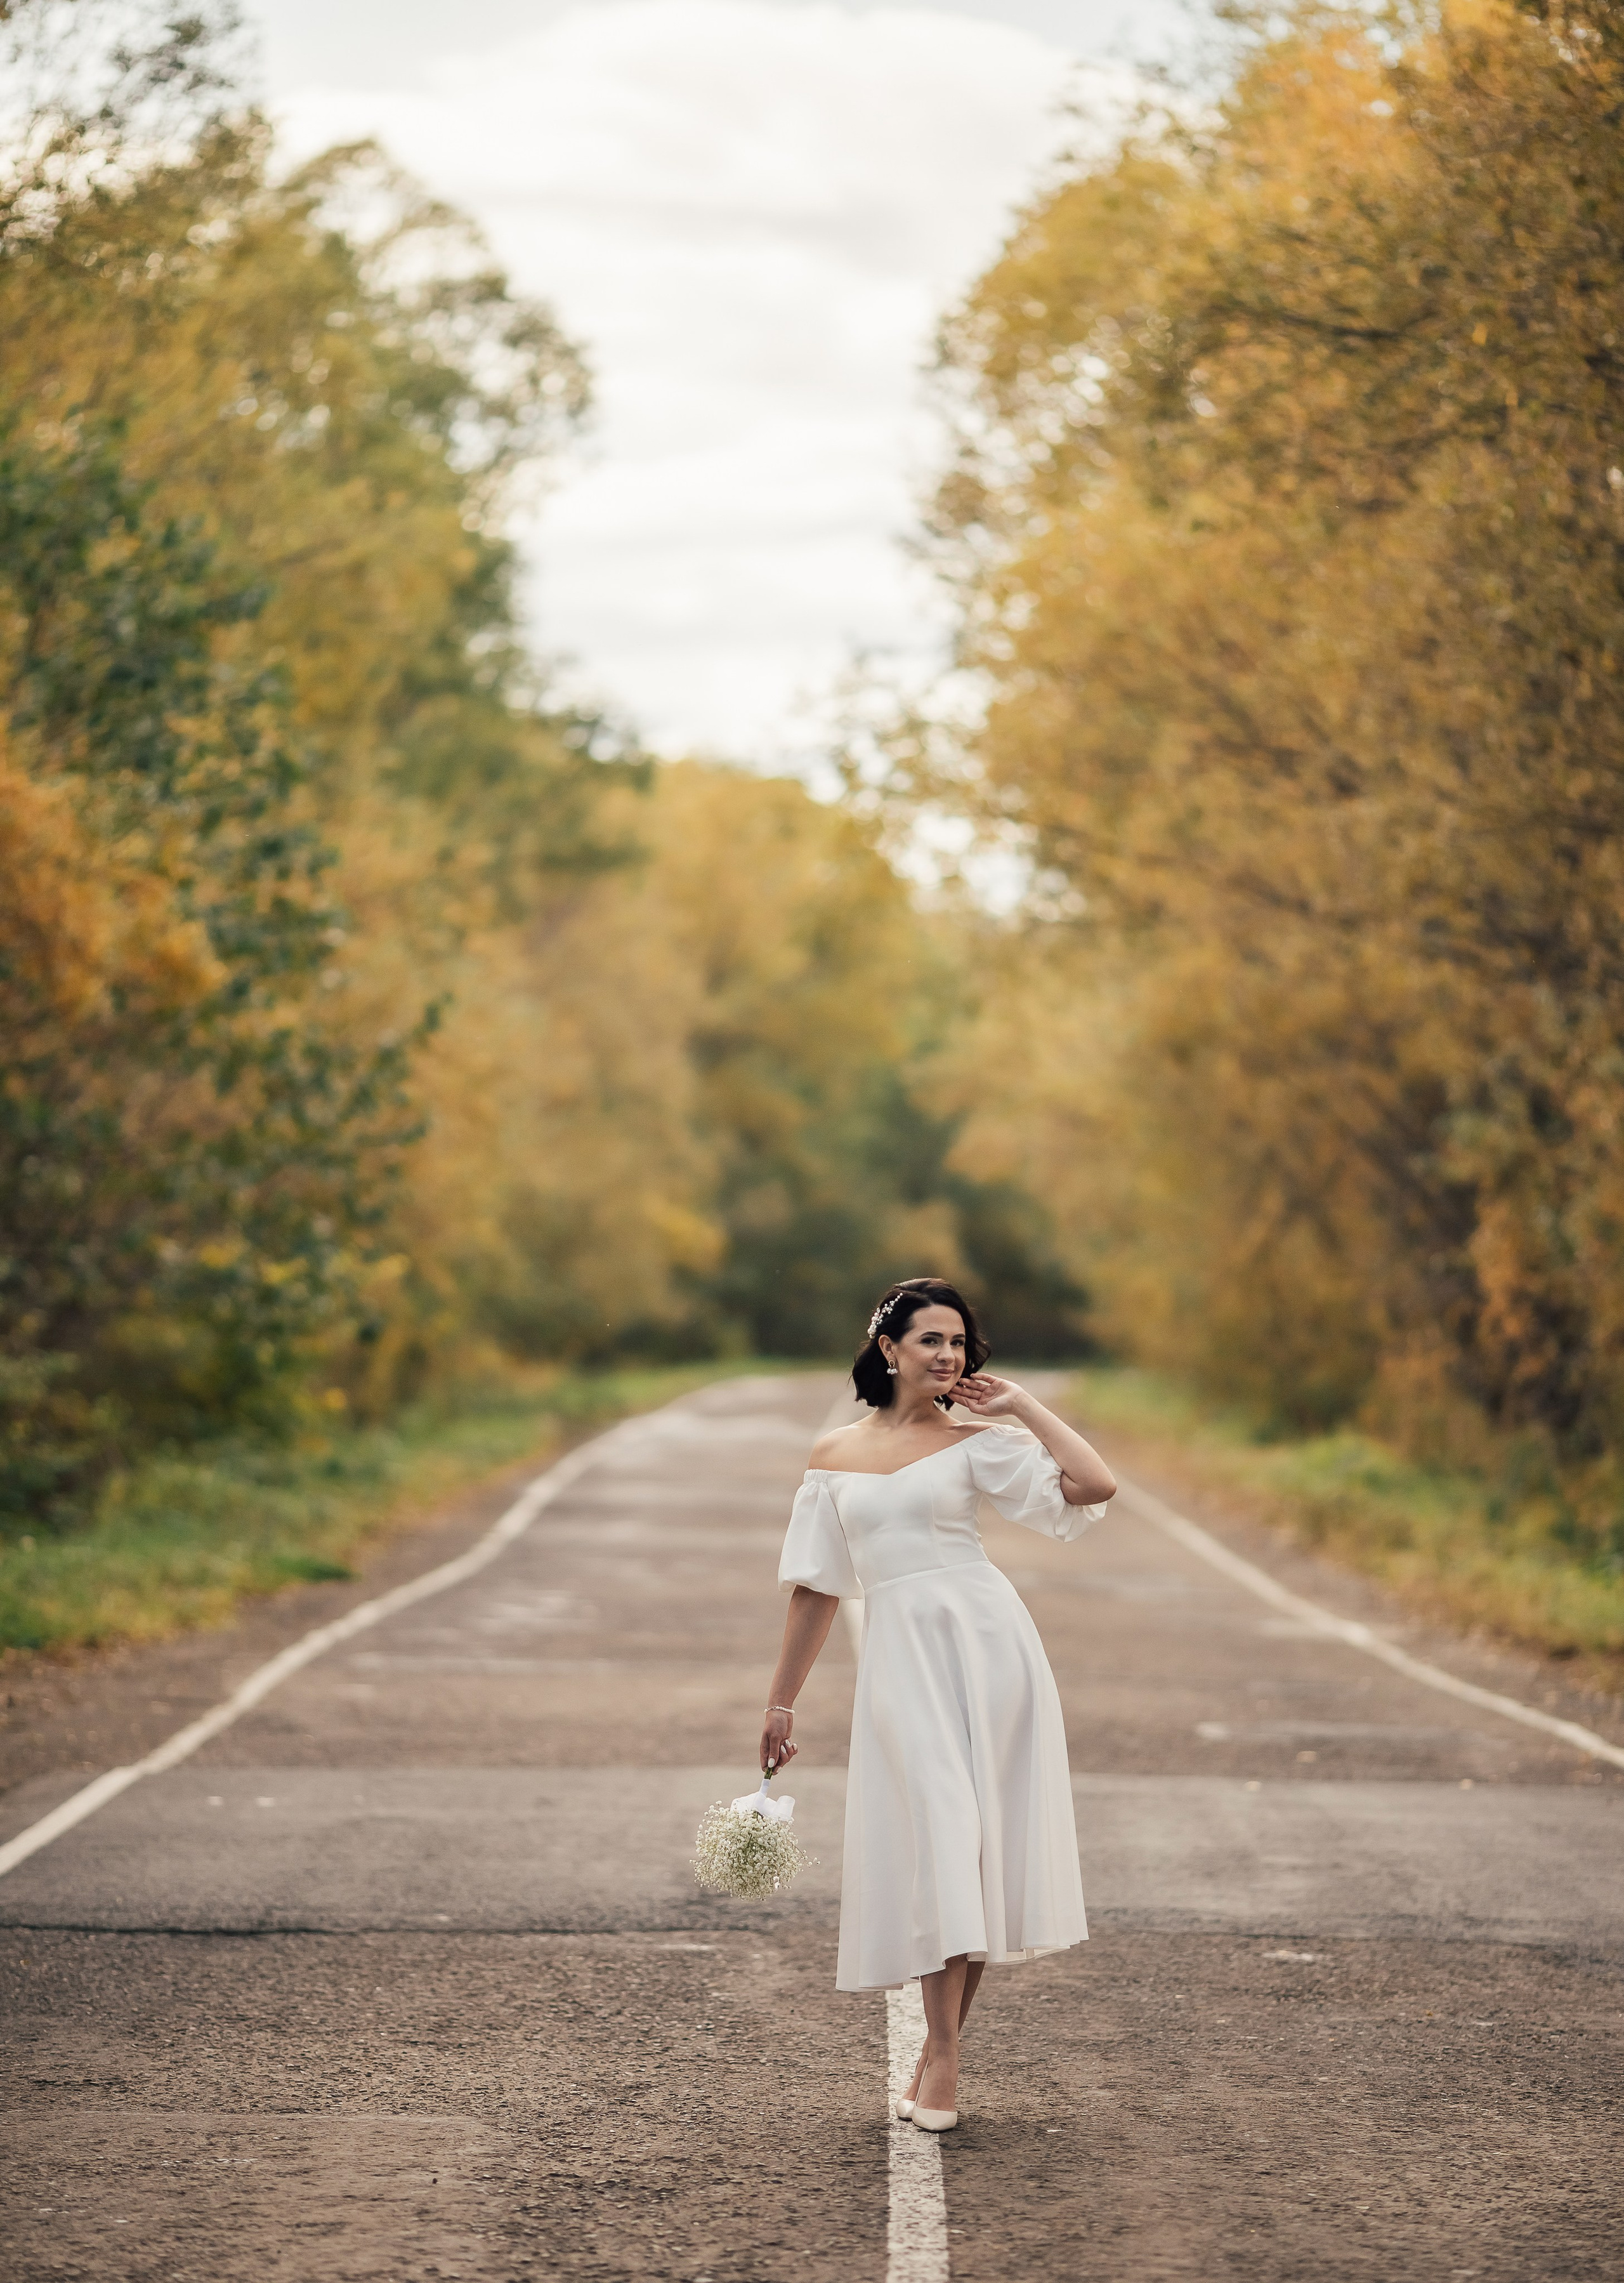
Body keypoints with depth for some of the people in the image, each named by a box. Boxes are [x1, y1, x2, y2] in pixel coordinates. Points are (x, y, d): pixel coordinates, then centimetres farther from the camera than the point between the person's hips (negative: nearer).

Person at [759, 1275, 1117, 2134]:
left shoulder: (975, 1441, 4)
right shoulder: (835, 1457, 11)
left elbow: (1095, 1485, -9)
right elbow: (815, 1588, 16)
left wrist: (1021, 1406, -1)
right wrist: (781, 1702, 17)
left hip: (986, 1644, -1)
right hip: (900, 1654, 1)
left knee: (973, 1846, -1)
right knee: (936, 1835, -9)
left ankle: (940, 2050, 8)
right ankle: (941, 2058, -8)